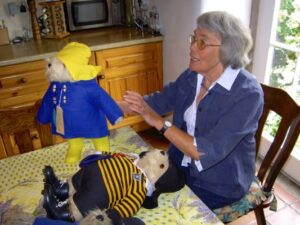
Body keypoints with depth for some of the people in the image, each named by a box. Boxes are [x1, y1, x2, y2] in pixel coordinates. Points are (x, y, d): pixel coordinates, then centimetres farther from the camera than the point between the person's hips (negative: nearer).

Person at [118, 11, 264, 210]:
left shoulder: (247, 93, -26)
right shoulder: (193, 76, -5)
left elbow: (207, 153, -32)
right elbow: (158, 101, 6)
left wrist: (159, 122, -30)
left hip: (219, 184, -5)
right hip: (182, 166, 6)